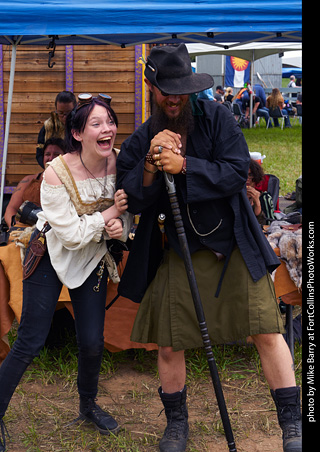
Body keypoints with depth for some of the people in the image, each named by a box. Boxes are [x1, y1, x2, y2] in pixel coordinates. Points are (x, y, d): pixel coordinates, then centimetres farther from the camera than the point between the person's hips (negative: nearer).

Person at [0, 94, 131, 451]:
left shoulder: (119, 163, -12)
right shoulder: (56, 174, -26)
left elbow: (125, 214, 0)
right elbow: (71, 234, -24)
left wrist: (120, 227, -21)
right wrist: (109, 213, -23)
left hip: (92, 260, 4)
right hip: (52, 258, -4)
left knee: (92, 342, 7)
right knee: (29, 344, -3)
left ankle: (88, 406, 35)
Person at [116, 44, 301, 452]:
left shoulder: (216, 117, -5)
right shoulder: (141, 140, 1)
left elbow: (237, 172, -15)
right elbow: (131, 201, -3)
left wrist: (184, 165, -23)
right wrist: (150, 164, -19)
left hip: (235, 247, -1)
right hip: (178, 254, 2)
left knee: (267, 332, -3)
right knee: (168, 344, 5)